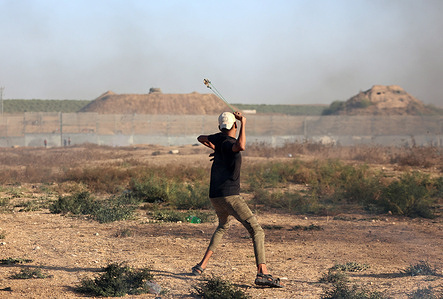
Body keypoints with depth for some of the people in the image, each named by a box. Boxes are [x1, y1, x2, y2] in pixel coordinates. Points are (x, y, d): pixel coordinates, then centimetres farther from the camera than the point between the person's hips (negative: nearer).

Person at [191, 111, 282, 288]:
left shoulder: (219, 138, 10)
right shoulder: (229, 143, -13)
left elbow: (201, 138, 31)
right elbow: (241, 146, -38)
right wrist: (243, 123, -28)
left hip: (214, 197, 9)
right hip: (229, 196, -9)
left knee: (222, 226, 34)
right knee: (256, 231, -11)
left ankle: (202, 266, 26)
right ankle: (262, 273, -28)